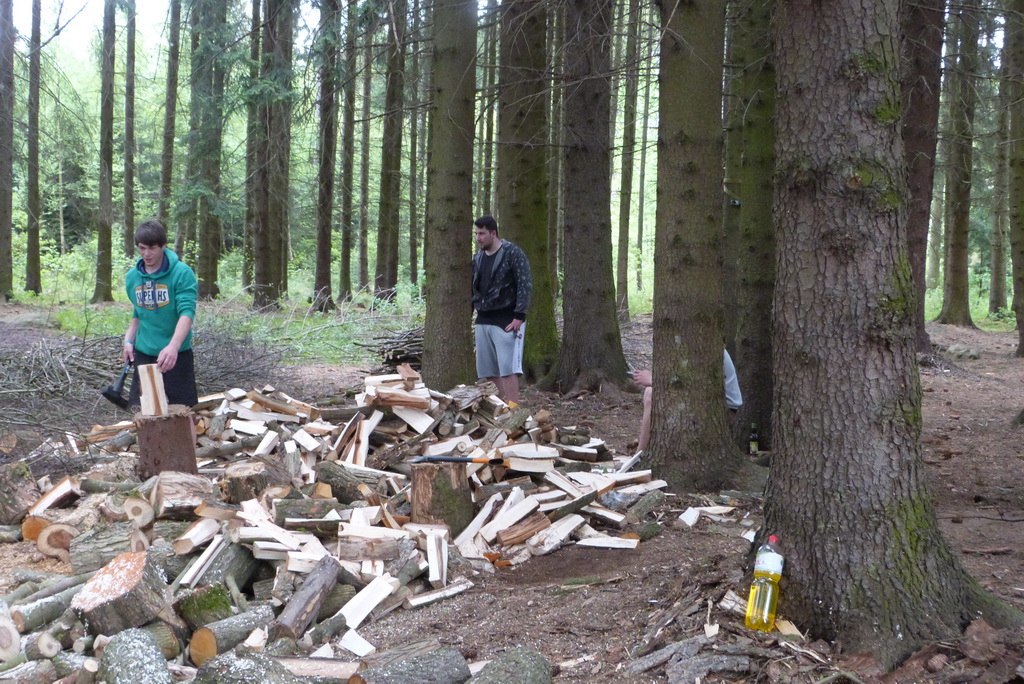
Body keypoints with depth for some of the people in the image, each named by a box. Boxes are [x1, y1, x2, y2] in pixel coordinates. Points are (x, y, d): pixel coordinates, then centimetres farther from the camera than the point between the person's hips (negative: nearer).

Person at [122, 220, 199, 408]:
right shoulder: (132, 277, 5)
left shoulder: (182, 273, -12)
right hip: (143, 353, 5)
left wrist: (173, 346, -36)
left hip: (176, 353, -5)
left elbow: (187, 312, -22)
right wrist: (129, 340, 5)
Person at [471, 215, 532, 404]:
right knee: (489, 370, 9)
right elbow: (472, 288, 18)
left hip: (506, 321, -7)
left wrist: (519, 316, -18)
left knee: (507, 369, -11)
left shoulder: (513, 254, -8)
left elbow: (525, 286, -13)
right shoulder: (477, 257, 11)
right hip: (483, 321, 7)